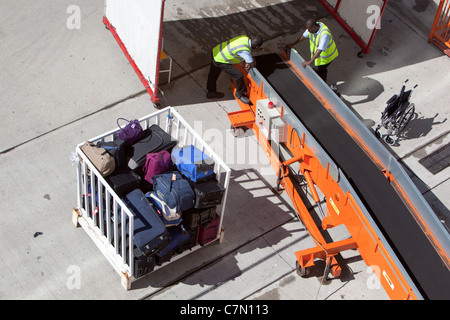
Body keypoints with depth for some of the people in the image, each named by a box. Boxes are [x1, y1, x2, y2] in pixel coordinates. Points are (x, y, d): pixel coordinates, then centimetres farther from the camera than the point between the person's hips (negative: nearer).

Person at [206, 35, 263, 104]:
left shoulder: (246, 38, -8)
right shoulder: (245, 51, -32)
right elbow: (253, 64, -19)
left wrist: (247, 63, -1)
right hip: (220, 61, -9)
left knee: (213, 75, 28)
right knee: (238, 75, -6)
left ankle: (211, 92, 50)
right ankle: (240, 94, 17)